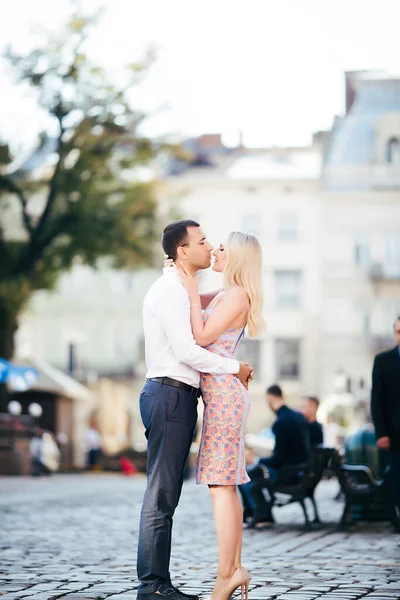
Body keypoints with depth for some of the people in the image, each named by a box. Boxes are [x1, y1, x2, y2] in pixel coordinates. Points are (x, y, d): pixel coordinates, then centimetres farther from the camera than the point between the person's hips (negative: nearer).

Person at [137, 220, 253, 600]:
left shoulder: (180, 290, 22)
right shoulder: (170, 290, -10)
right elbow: (186, 351, -18)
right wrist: (235, 367, -8)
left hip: (177, 396, 10)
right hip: (170, 394, -10)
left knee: (166, 493, 9)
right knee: (161, 493, -10)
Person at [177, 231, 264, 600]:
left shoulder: (238, 295, -10)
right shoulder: (226, 294, 17)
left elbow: (202, 337, -15)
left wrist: (193, 293, -10)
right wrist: (180, 273, 16)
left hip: (223, 394, -10)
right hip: (222, 395, 10)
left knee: (221, 486, -10)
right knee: (226, 486, 9)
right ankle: (236, 569, 12)